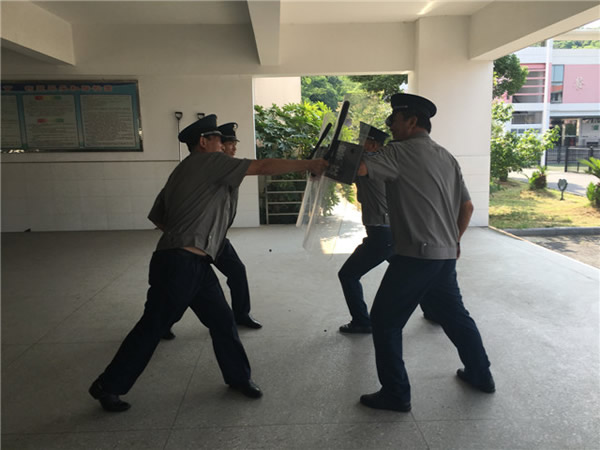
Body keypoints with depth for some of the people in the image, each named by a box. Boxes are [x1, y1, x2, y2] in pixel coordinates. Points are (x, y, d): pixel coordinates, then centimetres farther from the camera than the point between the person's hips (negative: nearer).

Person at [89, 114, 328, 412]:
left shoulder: (183, 172, 21)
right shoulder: (209, 161, -6)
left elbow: (159, 217, 21)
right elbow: (263, 167, -11)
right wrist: (308, 164, -5)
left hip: (195, 263, 10)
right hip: (179, 263, -10)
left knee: (222, 320, 12)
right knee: (153, 327, 3)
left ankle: (239, 377, 25)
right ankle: (108, 386, 20)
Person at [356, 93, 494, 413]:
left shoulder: (401, 152, -9)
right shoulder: (446, 157, 15)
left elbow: (358, 169, -23)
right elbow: (467, 206, 16)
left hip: (415, 255, -8)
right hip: (445, 255, 9)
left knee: (385, 321, 3)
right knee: (454, 315, 24)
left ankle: (396, 394, 11)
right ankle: (480, 374, 39)